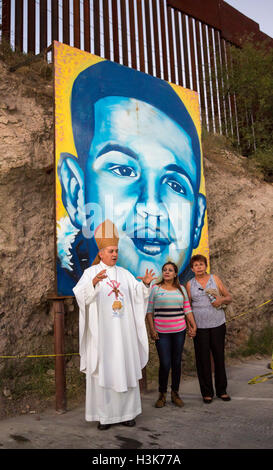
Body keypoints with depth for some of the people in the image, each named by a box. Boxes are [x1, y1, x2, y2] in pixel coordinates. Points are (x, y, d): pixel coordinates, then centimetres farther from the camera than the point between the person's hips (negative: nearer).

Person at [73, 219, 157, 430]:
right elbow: (81, 295, -18)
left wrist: (145, 283, -18)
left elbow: (137, 294, 3)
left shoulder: (124, 274, 12)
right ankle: (104, 415, 12)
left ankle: (126, 412, 19)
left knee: (126, 369, 8)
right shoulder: (91, 273, -2)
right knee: (103, 371, 0)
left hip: (124, 333, 4)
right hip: (102, 332, -4)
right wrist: (94, 283, -38)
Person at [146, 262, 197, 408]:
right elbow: (149, 311, 0)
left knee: (177, 363, 9)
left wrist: (193, 325, 3)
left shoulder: (181, 289, 9)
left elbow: (187, 309, 10)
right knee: (165, 364, -4)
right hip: (161, 332, -3)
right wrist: (152, 329, -5)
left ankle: (175, 393, 24)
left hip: (179, 331, 3)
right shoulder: (155, 289, 0)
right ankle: (162, 395, 14)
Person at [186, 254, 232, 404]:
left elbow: (229, 297, 9)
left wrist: (222, 299, -12)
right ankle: (207, 392, 17)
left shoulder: (215, 279, 5)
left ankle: (221, 390, 23)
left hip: (218, 324, 1)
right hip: (199, 326, 0)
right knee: (203, 359, 3)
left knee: (219, 357, 7)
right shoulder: (190, 284, 5)